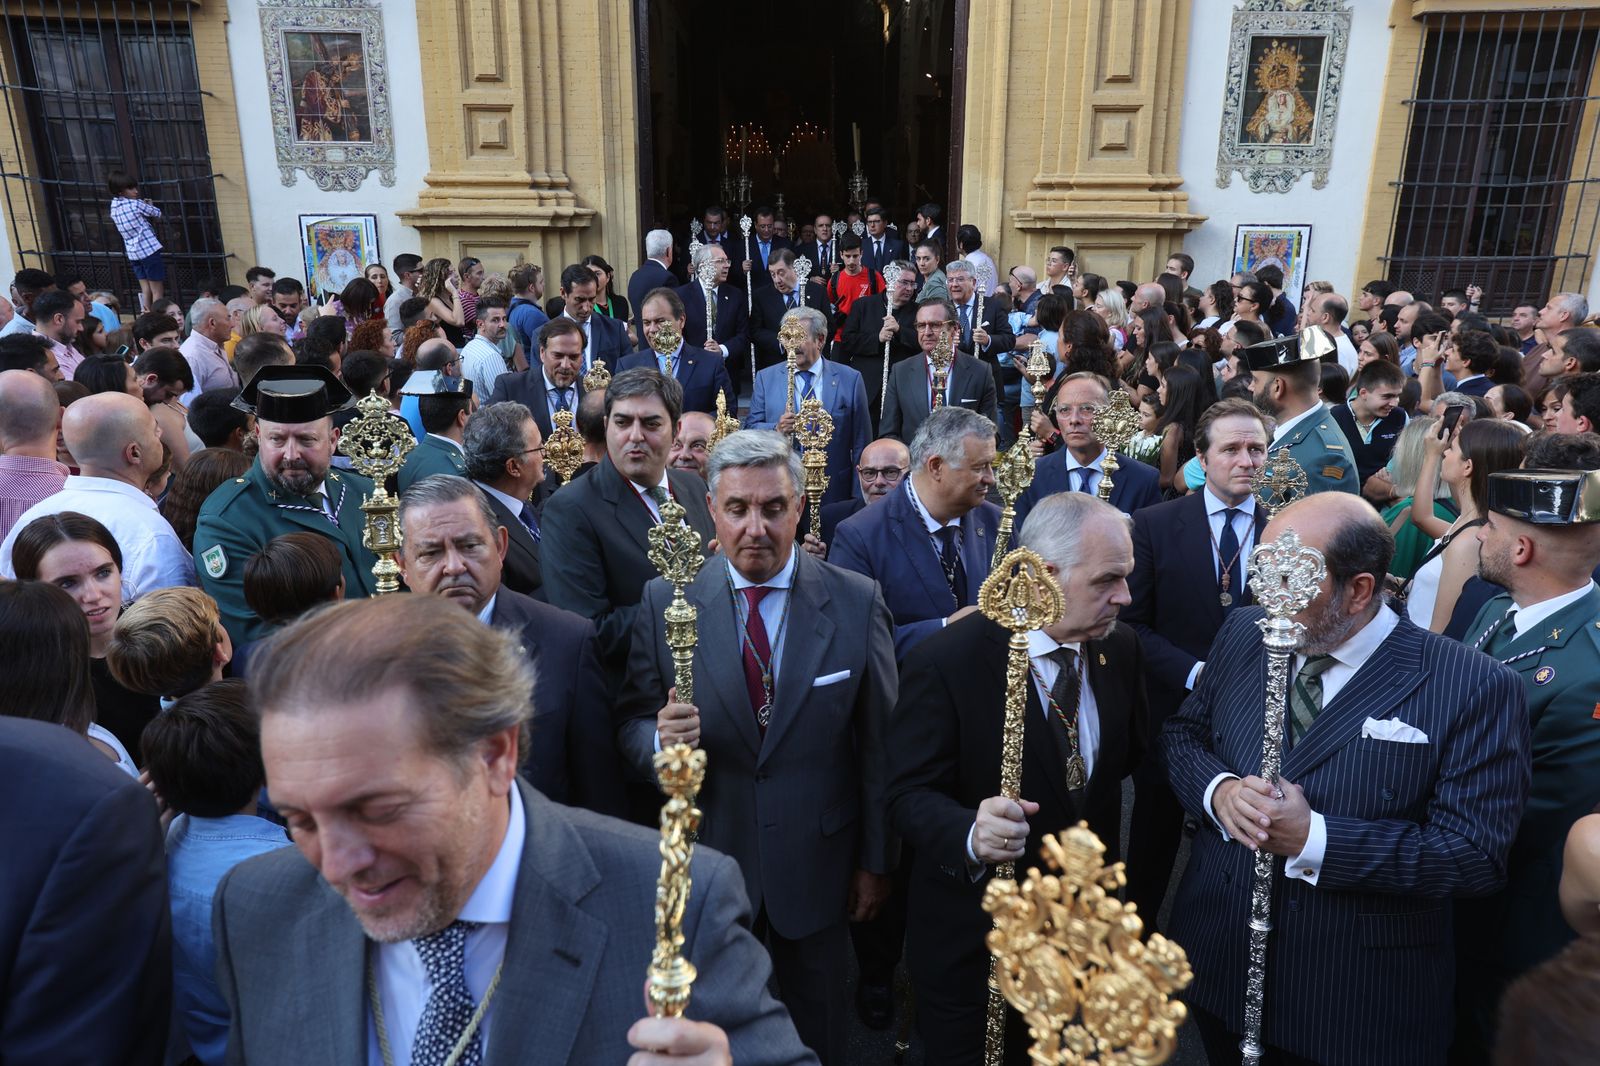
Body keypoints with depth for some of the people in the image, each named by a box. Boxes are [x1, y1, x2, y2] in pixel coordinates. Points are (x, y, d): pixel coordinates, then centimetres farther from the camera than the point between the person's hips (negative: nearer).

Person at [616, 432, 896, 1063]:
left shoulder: (857, 602, -9)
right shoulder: (664, 602, -7)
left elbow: (880, 742, -4)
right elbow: (631, 723, -3)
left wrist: (876, 861, 0)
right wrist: (661, 739, -26)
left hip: (818, 870, 0)